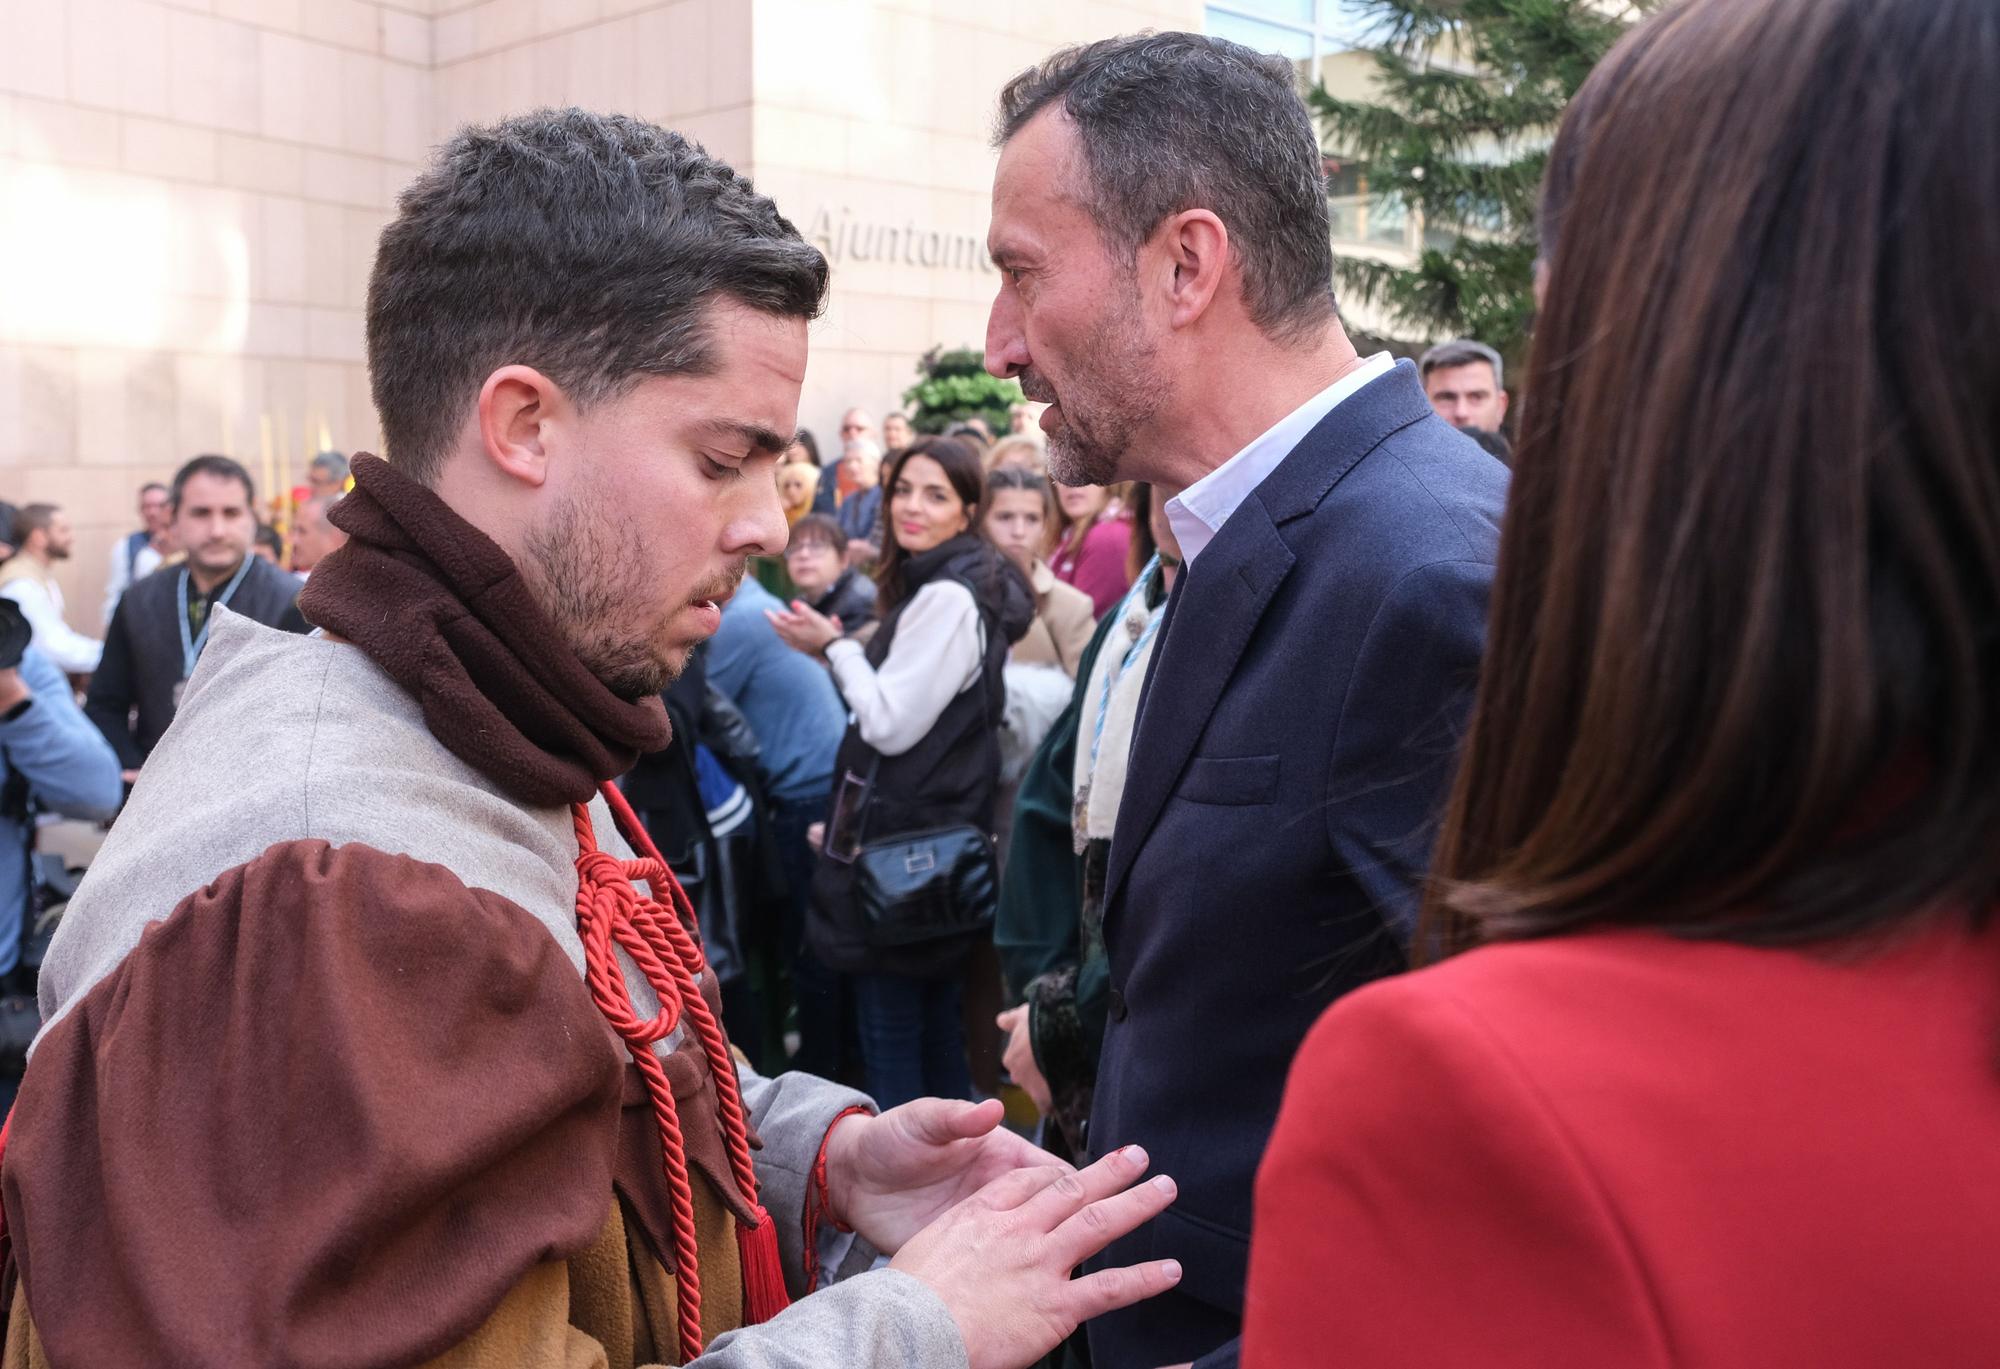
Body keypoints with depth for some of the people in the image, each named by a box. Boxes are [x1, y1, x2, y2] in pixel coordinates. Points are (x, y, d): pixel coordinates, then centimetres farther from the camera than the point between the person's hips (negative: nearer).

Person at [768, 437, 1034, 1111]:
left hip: (905, 841, -10)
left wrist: (834, 646, -8)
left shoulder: (948, 597, -18)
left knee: (890, 1027, -2)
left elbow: (891, 722, -19)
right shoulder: (956, 585, 14)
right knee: (935, 1015, 17)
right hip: (939, 830, 10)